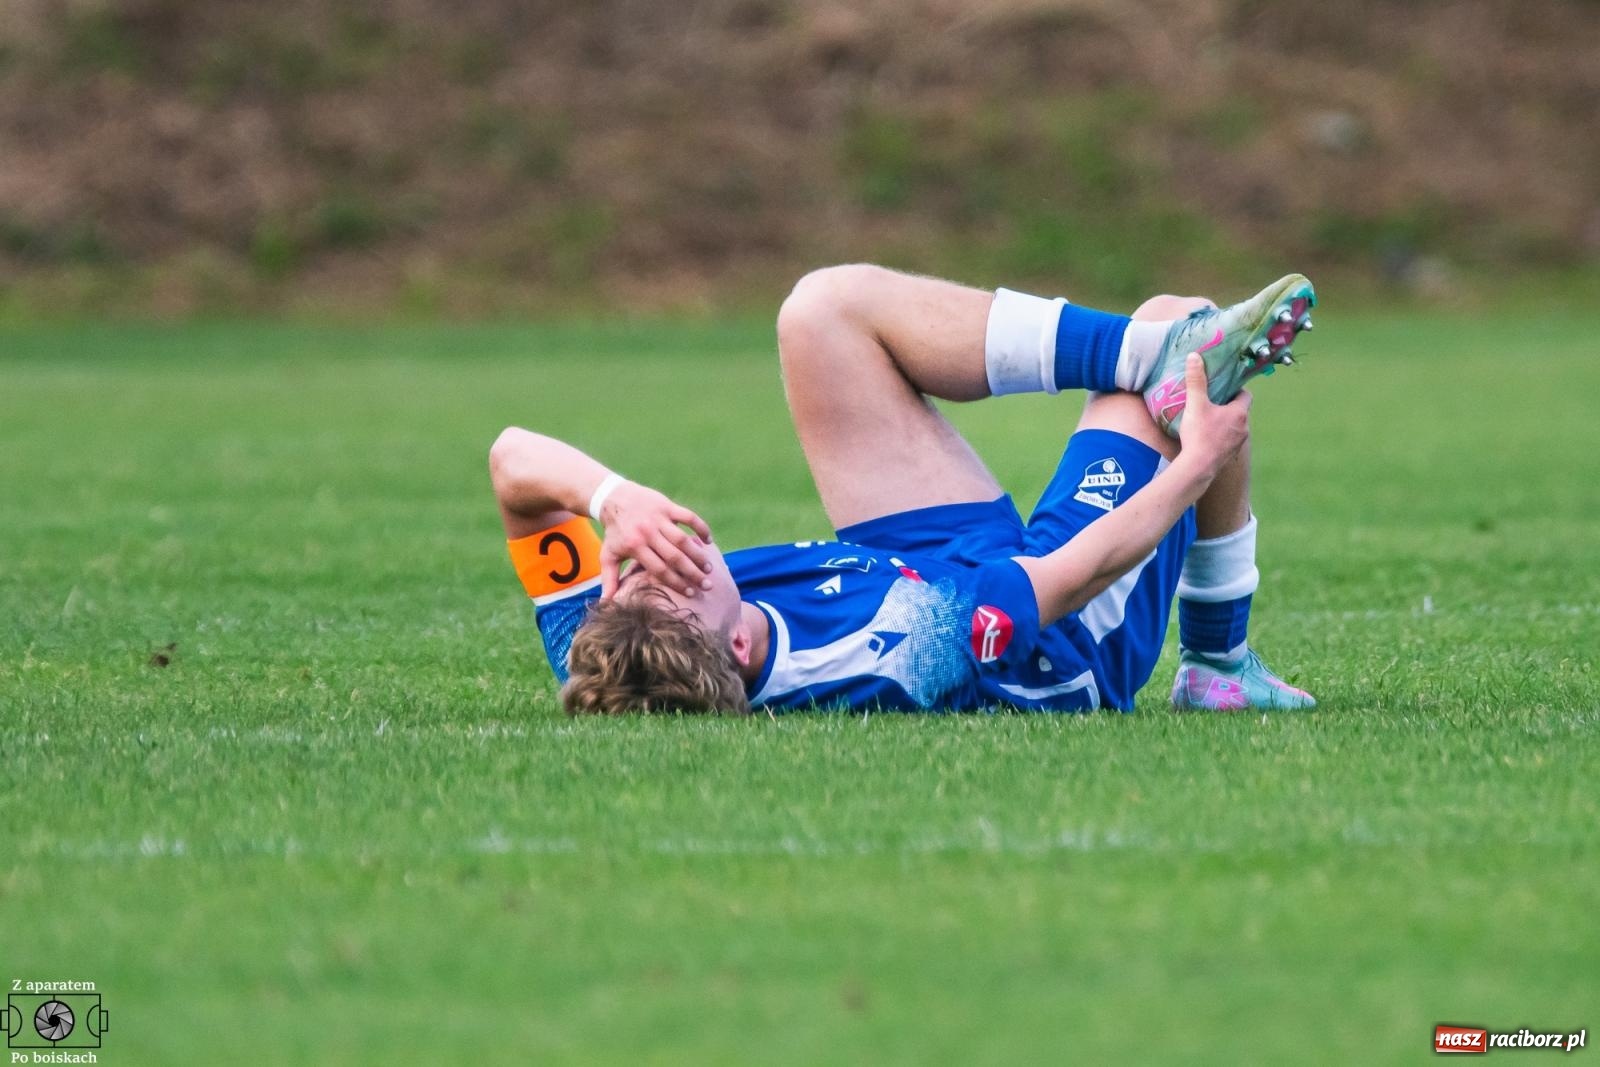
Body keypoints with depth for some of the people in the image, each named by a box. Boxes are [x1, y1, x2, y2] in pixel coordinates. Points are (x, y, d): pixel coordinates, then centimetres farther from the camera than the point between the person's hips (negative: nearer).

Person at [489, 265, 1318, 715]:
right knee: (1177, 315, 2)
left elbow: (515, 458, -28)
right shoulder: (896, 658, -47)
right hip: (1076, 649, -5)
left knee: (825, 307, -5)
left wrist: (612, 498, -49)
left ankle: (1159, 351, -1)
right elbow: (1079, 574, -34)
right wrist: (1196, 464, -20)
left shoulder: (595, 670, -34)